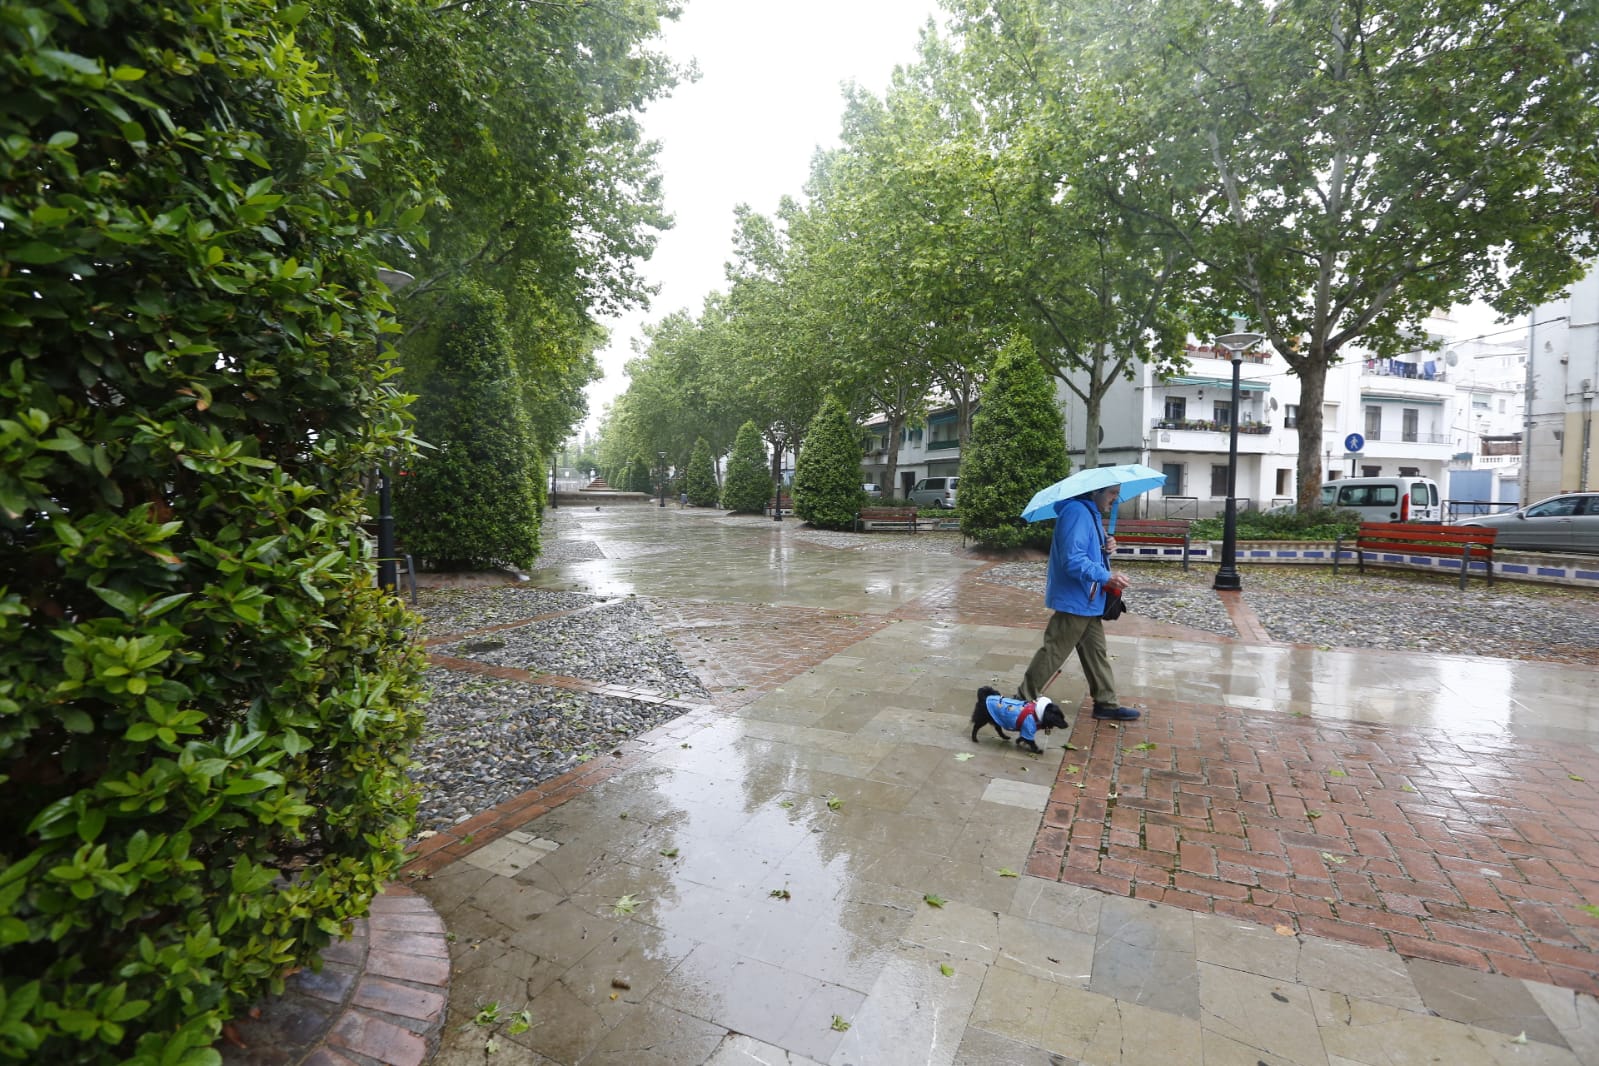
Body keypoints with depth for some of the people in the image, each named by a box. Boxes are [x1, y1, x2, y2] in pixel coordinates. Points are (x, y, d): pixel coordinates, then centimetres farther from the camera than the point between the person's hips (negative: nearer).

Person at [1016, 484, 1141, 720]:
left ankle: (1107, 703, 29)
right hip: (1075, 601, -11)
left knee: (1096, 653, 17)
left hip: (1088, 601, 11)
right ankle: (1024, 700, 9)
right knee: (1053, 653, -2)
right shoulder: (1078, 512, -20)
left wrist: (1105, 548, 0)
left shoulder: (1091, 513, 13)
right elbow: (1073, 560, -28)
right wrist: (1107, 577, -27)